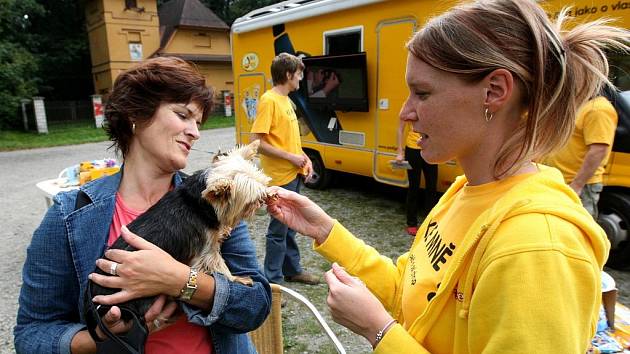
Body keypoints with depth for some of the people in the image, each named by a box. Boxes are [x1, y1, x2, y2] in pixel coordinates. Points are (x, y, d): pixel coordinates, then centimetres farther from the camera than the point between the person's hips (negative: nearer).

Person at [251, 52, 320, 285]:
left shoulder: (286, 100, 11)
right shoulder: (268, 100, -15)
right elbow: (257, 142, -21)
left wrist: (303, 156, 4)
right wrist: (290, 157, -17)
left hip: (293, 174, 9)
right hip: (280, 176, -9)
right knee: (279, 229, 0)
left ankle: (292, 270, 33)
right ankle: (273, 280, 13)